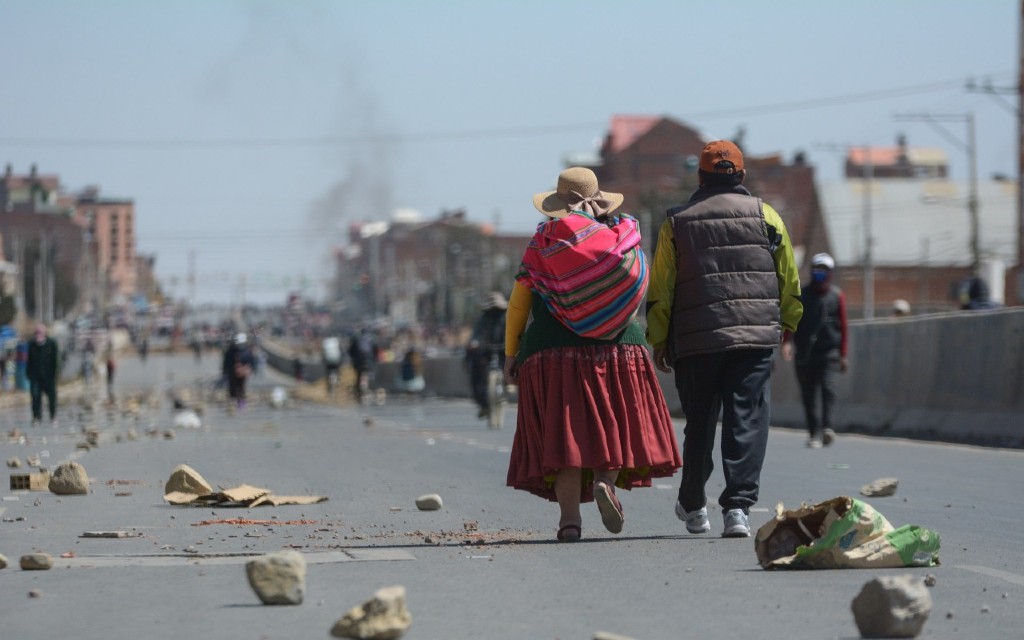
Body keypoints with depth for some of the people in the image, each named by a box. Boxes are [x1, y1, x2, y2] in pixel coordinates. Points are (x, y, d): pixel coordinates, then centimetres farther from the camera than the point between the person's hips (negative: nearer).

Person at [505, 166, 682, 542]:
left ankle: (569, 516, -7)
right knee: (616, 423, 13)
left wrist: (511, 353, 8)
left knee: (562, 430, 1)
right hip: (616, 347, 1)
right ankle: (607, 480, -14)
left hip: (552, 352, 0)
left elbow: (518, 302, 1)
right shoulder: (621, 237, 4)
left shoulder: (543, 241, 2)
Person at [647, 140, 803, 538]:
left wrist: (659, 341, 12)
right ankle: (738, 506, -16)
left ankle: (692, 505, 28)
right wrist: (786, 325, 22)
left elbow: (660, 290, 4)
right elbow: (789, 280, 8)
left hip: (695, 341, 1)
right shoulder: (765, 215, 5)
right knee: (747, 422, -3)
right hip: (756, 337, -1)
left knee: (699, 423, 14)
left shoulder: (677, 223, 5)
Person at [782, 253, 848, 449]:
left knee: (828, 387, -19)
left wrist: (843, 355, 10)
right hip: (805, 353, 1)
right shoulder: (801, 294, 6)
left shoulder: (837, 295, 6)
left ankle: (827, 427, -22)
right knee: (808, 395, 2)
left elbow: (842, 326, 10)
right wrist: (787, 342, -15)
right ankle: (813, 433, 9)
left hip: (829, 352, -1)